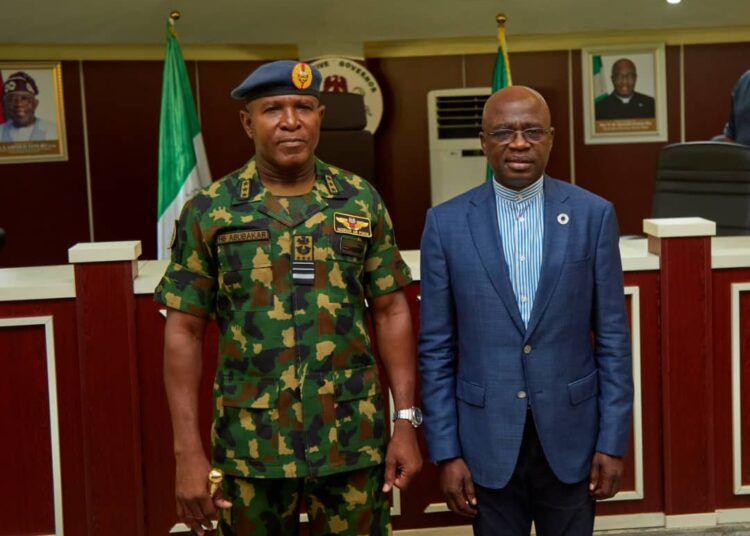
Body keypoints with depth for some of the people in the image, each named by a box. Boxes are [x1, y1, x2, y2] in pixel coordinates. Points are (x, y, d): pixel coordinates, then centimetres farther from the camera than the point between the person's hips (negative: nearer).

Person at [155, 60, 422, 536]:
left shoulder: (362, 202, 3)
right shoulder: (210, 211, -1)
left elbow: (391, 311, 5)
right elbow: (184, 331, -2)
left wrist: (406, 421, 0)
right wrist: (189, 452, -6)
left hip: (354, 441, 1)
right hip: (250, 446, -1)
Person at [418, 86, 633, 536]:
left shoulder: (594, 214, -2)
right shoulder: (447, 223, -2)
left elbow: (612, 338, 1)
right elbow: (436, 348, 0)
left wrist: (614, 442, -2)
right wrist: (446, 451, -3)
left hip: (571, 435, 0)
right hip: (488, 439, 0)